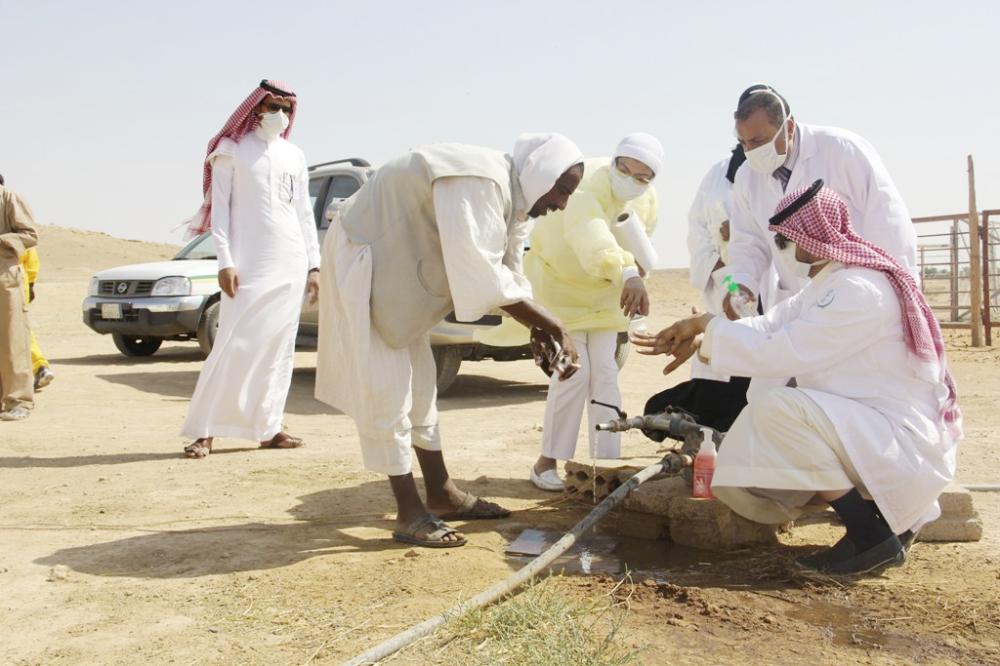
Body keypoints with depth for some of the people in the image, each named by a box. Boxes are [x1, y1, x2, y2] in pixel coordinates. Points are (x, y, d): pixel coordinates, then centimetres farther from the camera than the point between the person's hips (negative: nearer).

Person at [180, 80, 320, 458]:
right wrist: (225, 262, -12)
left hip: (291, 265, 5)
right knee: (235, 345, -9)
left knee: (279, 346, 4)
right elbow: (220, 208, -2)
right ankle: (205, 431, -3)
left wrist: (313, 265, 10)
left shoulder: (295, 156, 16)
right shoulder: (231, 151, 3)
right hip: (249, 264, -5)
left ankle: (268, 428, 10)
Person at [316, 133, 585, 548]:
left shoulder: (511, 198, 3)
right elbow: (481, 277, -34)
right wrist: (553, 326, -27)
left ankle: (440, 493, 23)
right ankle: (410, 514, -3)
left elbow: (508, 275, 6)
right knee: (384, 390, -8)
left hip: (402, 270, 11)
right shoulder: (481, 182, -28)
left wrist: (537, 327, -11)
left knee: (418, 382, 14)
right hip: (364, 260, -11)